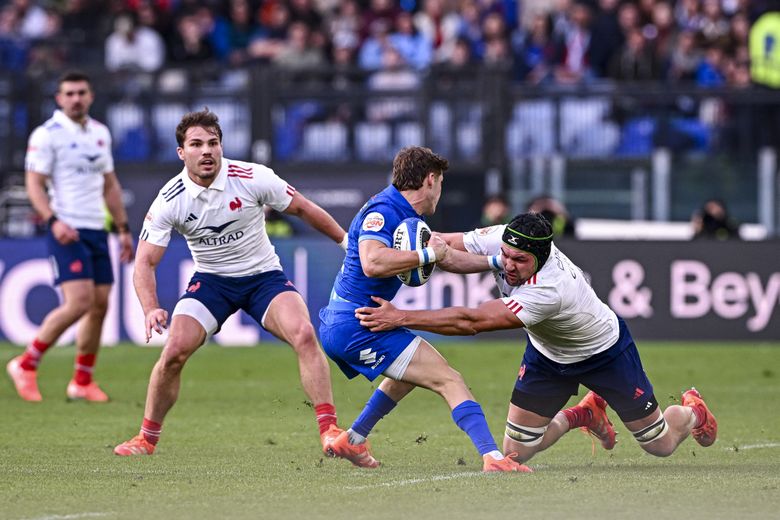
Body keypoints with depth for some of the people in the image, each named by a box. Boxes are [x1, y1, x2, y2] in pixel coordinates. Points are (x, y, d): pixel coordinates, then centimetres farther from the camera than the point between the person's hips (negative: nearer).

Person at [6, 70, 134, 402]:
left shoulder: (100, 133, 14)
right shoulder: (47, 135, -7)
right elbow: (34, 183, -10)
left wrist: (123, 229, 18)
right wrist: (53, 220, -24)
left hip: (96, 231, 7)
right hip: (67, 231, -7)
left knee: (100, 305, 3)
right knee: (79, 302, -18)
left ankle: (82, 382, 14)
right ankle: (26, 365, -6)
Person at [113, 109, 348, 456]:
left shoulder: (254, 178, -17)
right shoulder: (170, 200, -15)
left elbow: (302, 209, -1)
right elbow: (145, 262, -14)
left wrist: (346, 240, 6)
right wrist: (151, 309, -31)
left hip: (264, 276, -1)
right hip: (210, 281, 1)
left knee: (304, 334, -26)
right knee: (174, 352, -17)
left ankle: (330, 431, -23)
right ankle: (147, 438, 5)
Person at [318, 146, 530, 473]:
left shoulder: (407, 215, 15)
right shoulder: (383, 210, -15)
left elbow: (444, 257, 29)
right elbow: (372, 263, -33)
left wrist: (494, 261, 30)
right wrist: (427, 255, -23)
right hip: (357, 326, -11)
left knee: (412, 372, 35)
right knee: (448, 380, -13)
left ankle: (350, 441, 37)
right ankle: (492, 457, -26)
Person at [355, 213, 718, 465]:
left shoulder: (549, 290, -46)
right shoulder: (501, 241, -27)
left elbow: (472, 322, -46)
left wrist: (402, 317, -47)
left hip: (604, 353, -6)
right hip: (548, 354, 6)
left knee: (660, 445, 5)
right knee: (516, 451, -2)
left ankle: (691, 411, 43)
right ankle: (584, 414, 27)